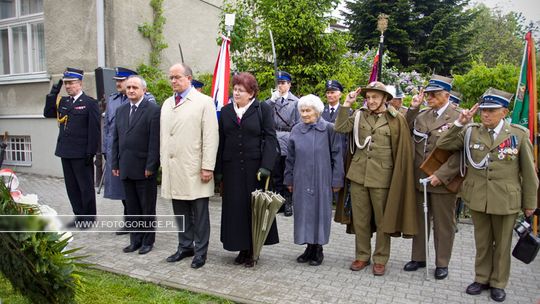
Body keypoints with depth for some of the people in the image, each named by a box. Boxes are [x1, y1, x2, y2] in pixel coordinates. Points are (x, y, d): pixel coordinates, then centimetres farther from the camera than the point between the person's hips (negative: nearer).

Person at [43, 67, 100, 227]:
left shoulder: (90, 103, -8)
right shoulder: (62, 101, 12)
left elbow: (94, 130, -11)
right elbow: (47, 113, 11)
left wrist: (90, 152, -15)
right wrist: (53, 94, 2)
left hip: (81, 154, -7)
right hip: (66, 152, 7)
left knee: (86, 187, 5)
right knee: (71, 187, 14)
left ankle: (89, 218, 17)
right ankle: (79, 216, 25)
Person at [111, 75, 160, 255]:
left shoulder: (153, 110, -8)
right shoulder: (121, 110, 13)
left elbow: (155, 141, -12)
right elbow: (116, 139, 14)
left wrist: (150, 166, -15)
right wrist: (115, 164, 9)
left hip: (144, 169, -6)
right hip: (126, 169, 6)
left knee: (147, 208, 7)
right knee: (132, 208, 13)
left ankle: (148, 241, 20)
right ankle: (135, 240, 24)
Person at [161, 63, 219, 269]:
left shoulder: (204, 102, -4)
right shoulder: (167, 104, 15)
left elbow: (210, 137, -9)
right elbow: (163, 136, 17)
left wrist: (208, 167, -14)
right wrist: (163, 163, 12)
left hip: (194, 169, -5)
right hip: (172, 169, 6)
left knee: (199, 213, 3)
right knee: (180, 211, 12)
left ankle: (200, 251, 16)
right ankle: (185, 246, 26)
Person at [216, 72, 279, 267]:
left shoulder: (263, 110, -1)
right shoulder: (225, 111, 10)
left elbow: (270, 138, -6)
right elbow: (221, 141, 9)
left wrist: (265, 167, -15)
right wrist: (219, 170, 4)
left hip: (254, 167, -3)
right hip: (232, 169, 3)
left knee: (254, 206, 4)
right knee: (235, 207, 6)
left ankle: (253, 250, 17)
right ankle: (242, 248, 19)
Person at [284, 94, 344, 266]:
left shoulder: (329, 129, -5)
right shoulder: (296, 130, 5)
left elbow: (336, 156, -3)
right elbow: (290, 157, 10)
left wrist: (336, 180, -5)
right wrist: (289, 179, 9)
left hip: (321, 180, -3)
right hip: (301, 180, 3)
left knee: (320, 211, 5)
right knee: (304, 211, 7)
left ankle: (318, 249, 20)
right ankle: (309, 247, 22)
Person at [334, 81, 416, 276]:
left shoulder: (396, 120, -4)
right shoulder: (359, 115, 5)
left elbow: (402, 149, -2)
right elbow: (340, 128, -5)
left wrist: (398, 176, -4)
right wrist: (346, 104, -8)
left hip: (382, 177, -3)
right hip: (358, 174, 3)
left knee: (382, 220, 9)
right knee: (360, 219, 11)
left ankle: (380, 259, 25)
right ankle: (362, 256, 27)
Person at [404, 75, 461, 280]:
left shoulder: (458, 118, -8)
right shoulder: (421, 115, 8)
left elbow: (460, 153, -13)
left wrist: (440, 175, -19)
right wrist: (412, 109, 0)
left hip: (443, 180, -5)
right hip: (419, 178, 5)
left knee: (443, 223, 10)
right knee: (419, 220, 15)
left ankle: (442, 263, 25)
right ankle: (418, 257, 30)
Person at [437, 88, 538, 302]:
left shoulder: (519, 134, -4)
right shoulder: (470, 132, 0)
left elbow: (528, 171, 0)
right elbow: (442, 145, -1)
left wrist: (530, 203, 2)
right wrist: (459, 123, -11)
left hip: (506, 200, -1)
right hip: (477, 198, 2)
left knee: (502, 244, 14)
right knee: (482, 242, 15)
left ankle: (498, 283, 31)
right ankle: (481, 278, 32)